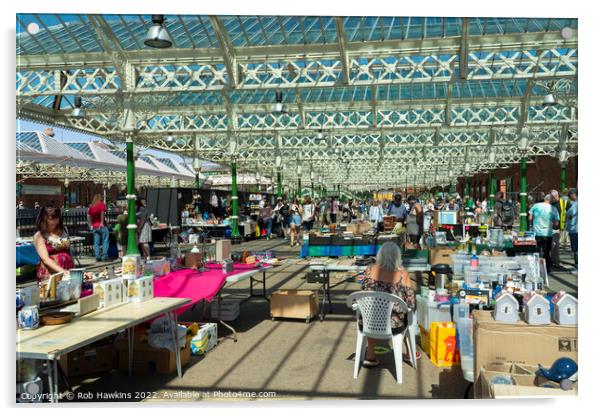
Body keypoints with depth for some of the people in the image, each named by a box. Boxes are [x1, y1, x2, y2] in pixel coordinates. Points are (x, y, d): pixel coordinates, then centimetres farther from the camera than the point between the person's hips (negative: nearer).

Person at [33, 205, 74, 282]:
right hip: (49, 274, -3)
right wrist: (62, 271, -22)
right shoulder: (39, 236, -1)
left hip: (68, 272, 3)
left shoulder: (64, 230, 12)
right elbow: (45, 259, -10)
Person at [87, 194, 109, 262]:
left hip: (94, 227, 5)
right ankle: (104, 256, -6)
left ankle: (97, 257, 4)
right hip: (101, 226, -4)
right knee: (105, 241, 1)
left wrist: (90, 225, 9)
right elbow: (102, 212, -12)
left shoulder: (91, 206, 13)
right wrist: (102, 223, -12)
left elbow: (88, 216, 8)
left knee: (96, 243, 6)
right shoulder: (101, 204, 1)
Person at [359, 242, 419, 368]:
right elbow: (411, 303, -8)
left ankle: (370, 356, 36)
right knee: (408, 316, 30)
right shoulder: (402, 274, -11)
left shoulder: (370, 270, -5)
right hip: (392, 326, -2)